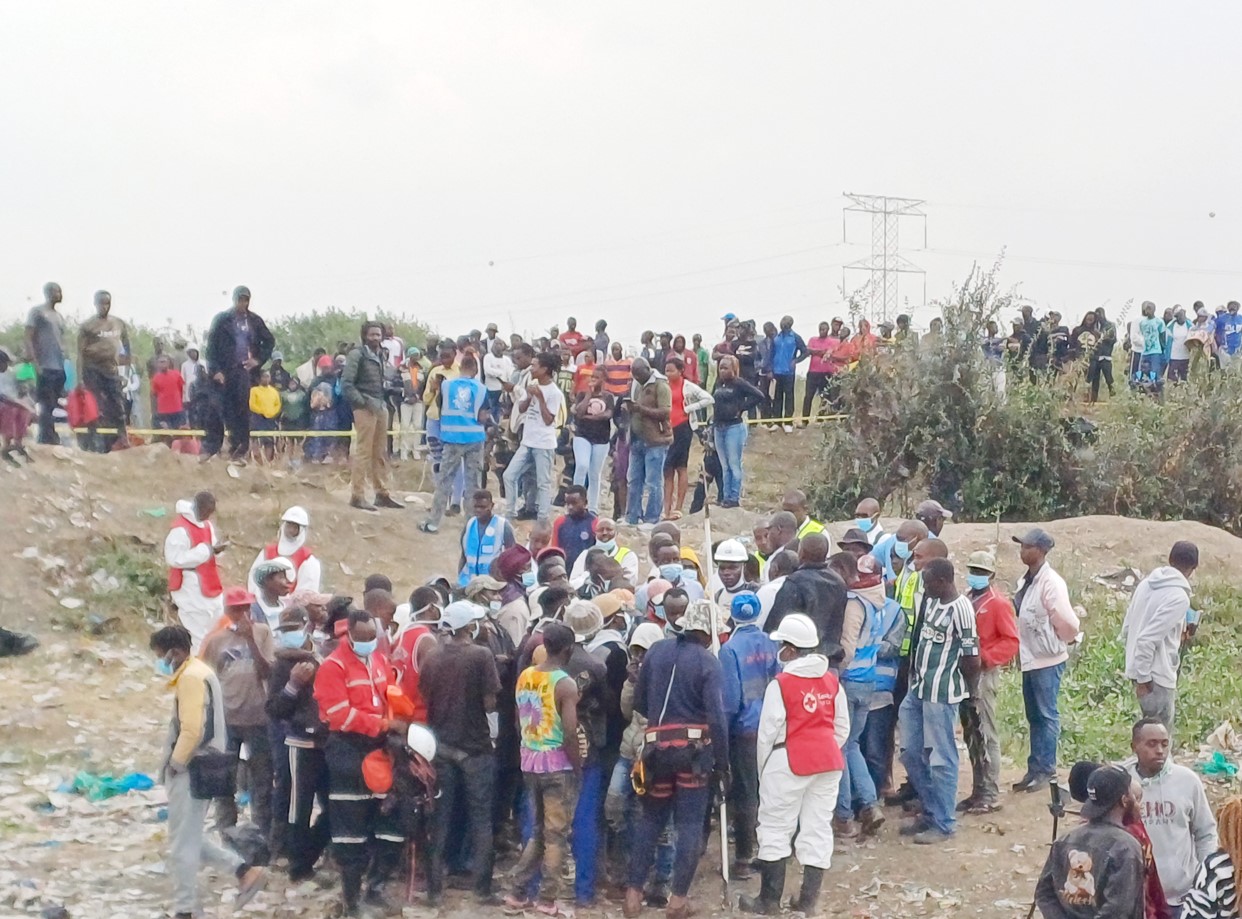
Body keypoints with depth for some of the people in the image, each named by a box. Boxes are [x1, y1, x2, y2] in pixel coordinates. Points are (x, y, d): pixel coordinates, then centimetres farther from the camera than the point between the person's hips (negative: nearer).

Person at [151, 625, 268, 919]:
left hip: (191, 772, -10)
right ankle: (245, 871, 14)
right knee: (191, 839, 16)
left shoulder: (191, 677, -16)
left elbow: (192, 730, -25)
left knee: (181, 844, -1)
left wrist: (175, 763, -13)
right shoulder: (198, 672, 16)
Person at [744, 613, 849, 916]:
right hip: (828, 761, 6)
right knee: (818, 828, 8)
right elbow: (843, 728, 11)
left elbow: (769, 733, -7)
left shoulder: (780, 684, -12)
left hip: (790, 762, -6)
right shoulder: (832, 681, 5)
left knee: (775, 828, 5)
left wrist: (763, 771, 4)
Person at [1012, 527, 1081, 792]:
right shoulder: (1026, 580, 8)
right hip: (1030, 659, 9)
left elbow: (1068, 622, -19)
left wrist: (1058, 642, -4)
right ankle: (1035, 769, 21)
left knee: (1047, 716, 0)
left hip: (1047, 660, -9)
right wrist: (1021, 648, 9)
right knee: (1034, 717, 14)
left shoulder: (1051, 583, -18)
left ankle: (1045, 770, 6)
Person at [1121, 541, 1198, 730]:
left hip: (1144, 670, 8)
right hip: (1156, 676, -8)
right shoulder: (1178, 597, -19)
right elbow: (1148, 639, -25)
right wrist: (1143, 678, -19)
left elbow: (1127, 628, 12)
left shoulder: (1147, 583, 6)